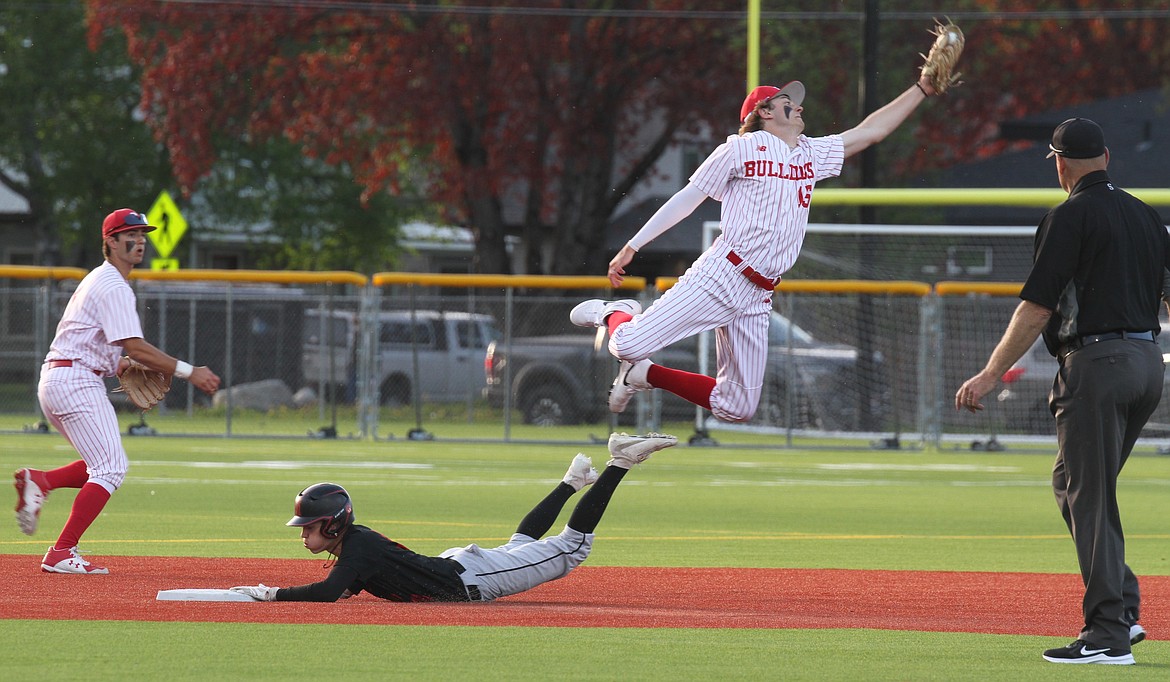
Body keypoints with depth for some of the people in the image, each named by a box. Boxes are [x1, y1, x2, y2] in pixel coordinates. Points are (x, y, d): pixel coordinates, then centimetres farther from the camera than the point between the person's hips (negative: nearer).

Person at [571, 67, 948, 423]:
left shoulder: (812, 154, 19)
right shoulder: (742, 148, 1)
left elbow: (871, 131, 22)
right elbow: (688, 197, 3)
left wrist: (923, 88, 19)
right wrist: (632, 247, 1)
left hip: (756, 299, 6)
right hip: (718, 276, -6)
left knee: (737, 409, 1)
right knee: (629, 346, -21)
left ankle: (646, 375, 19)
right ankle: (613, 314, 17)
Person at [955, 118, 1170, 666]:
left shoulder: (1070, 218, -9)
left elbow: (1036, 309, -13)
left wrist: (991, 374, -10)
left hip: (1096, 363, -8)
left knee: (1090, 496, -5)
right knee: (1072, 482, 18)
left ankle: (1109, 634, -9)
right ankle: (1122, 608, 12)